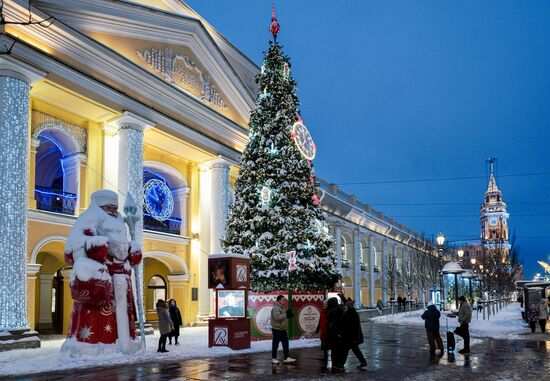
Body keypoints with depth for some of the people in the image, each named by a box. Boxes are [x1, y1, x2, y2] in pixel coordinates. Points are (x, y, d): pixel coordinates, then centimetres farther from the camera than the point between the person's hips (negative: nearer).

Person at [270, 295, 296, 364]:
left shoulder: (282, 308, 14)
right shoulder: (276, 308, -17)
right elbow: (277, 317, -30)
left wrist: (288, 314, 3)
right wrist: (286, 314, -26)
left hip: (283, 329, 9)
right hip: (277, 329, -9)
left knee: (285, 343, 8)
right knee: (275, 344, 1)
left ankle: (287, 357, 13)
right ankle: (274, 358, 11)